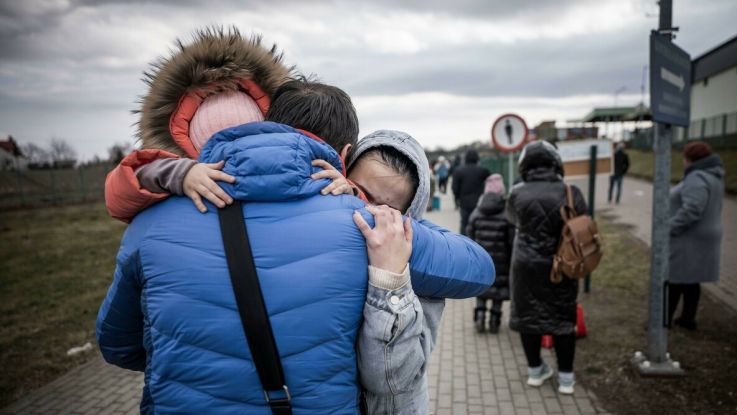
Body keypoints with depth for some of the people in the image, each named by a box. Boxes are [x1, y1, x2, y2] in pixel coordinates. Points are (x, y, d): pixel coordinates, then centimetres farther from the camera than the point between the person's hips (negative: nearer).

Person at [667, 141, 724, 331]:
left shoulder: (697, 178, -21)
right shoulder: (711, 176, 12)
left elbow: (691, 211, -31)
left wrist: (668, 228, -22)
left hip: (689, 240, -10)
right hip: (698, 239, 10)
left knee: (674, 279, 0)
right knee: (690, 279, 15)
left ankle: (665, 319, 9)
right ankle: (688, 318, 22)